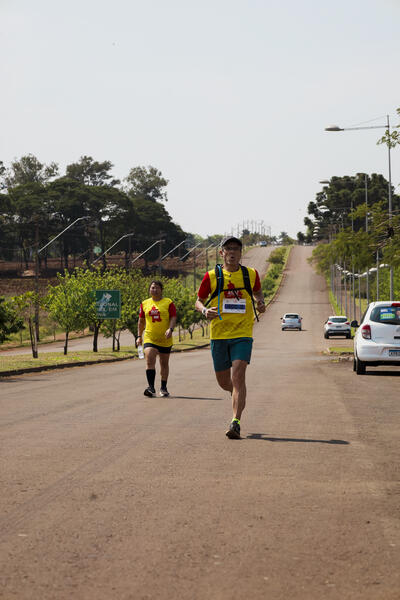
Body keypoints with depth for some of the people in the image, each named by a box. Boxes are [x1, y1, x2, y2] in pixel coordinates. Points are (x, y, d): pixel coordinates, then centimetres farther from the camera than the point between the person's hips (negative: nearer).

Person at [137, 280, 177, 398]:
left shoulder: (168, 303, 0)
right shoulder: (144, 304, 8)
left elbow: (173, 318, -6)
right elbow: (141, 321, 15)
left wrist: (170, 329, -24)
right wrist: (139, 336, 11)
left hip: (165, 340, -1)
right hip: (149, 338, 1)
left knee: (164, 364, 11)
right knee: (149, 361, -18)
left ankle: (163, 388, 24)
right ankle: (151, 387, -20)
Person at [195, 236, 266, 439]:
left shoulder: (251, 274, 5)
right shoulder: (212, 276, 2)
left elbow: (257, 291, 25)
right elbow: (199, 300, 10)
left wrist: (261, 302, 3)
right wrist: (205, 310, -12)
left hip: (242, 334, -1)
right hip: (218, 335, 1)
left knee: (238, 376, -18)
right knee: (223, 381, 10)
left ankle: (236, 423, -20)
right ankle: (238, 396, 45)